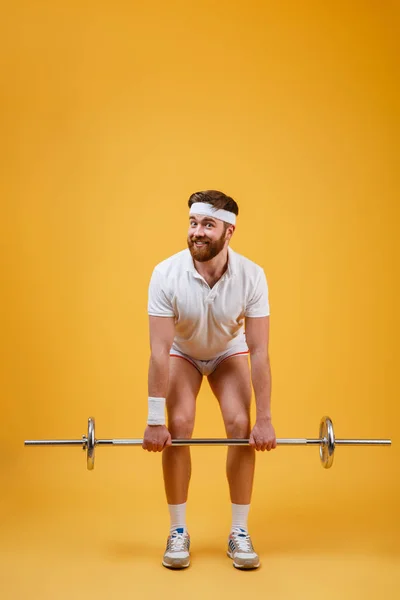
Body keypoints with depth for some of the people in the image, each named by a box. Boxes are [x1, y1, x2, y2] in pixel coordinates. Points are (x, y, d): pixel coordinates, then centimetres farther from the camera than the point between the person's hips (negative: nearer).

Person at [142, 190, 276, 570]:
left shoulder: (251, 276, -31)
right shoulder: (166, 274, -32)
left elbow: (258, 351, -27)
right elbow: (160, 351, -31)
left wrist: (264, 419, -26)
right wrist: (155, 420, -31)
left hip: (229, 352, 1)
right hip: (182, 352, 0)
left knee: (240, 426, -16)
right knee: (178, 427, -18)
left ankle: (239, 533, -2)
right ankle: (178, 532, -2)